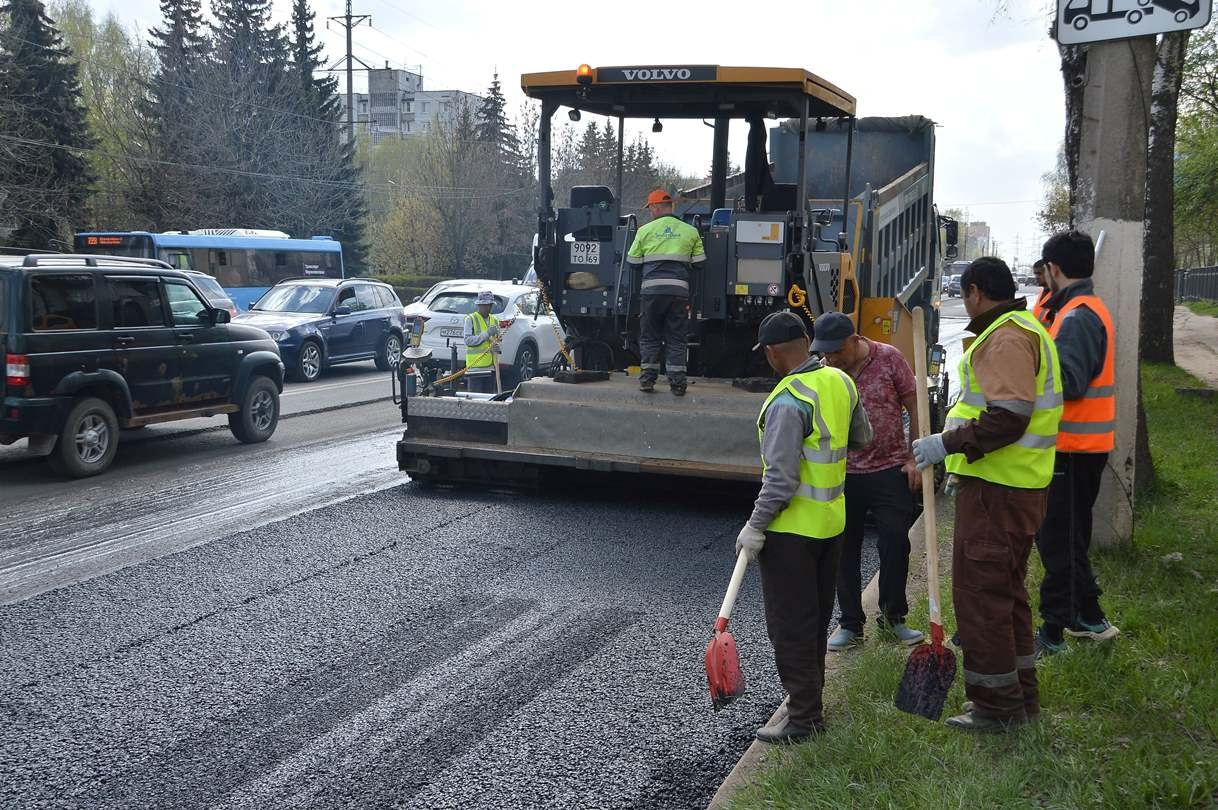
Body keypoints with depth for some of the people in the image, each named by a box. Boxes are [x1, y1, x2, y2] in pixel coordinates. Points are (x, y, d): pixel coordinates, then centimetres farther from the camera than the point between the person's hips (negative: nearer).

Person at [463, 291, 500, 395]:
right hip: (476, 365, -6)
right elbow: (468, 340, -13)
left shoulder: (494, 320, 16)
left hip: (491, 366, 6)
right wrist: (487, 334, -18)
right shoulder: (471, 319, -3)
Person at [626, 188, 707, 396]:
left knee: (649, 336, 11)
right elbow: (699, 262, 9)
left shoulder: (645, 230, 3)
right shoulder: (690, 231, 7)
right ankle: (677, 382, 4)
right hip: (679, 289, 1)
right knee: (676, 338, 7)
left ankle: (648, 378, 8)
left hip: (652, 288, -1)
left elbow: (633, 261, 7)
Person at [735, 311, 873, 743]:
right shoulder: (841, 382, 3)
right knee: (817, 617, 20)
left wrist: (755, 526, -16)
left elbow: (781, 478, -24)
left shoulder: (789, 400, -22)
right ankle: (810, 695, 35)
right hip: (833, 522, 9)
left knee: (790, 624, 1)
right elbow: (861, 437, 18)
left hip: (791, 529, -9)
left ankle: (804, 715, 8)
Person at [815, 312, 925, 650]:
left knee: (896, 543, 2)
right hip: (843, 476, 2)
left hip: (890, 470, -1)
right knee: (844, 550, 6)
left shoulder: (889, 358, -7)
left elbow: (915, 408, 0)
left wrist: (915, 459, -4)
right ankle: (851, 625, 19)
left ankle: (893, 617, 21)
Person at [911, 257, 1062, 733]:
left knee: (980, 592, -3)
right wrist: (963, 465, 24)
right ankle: (1020, 697, 30)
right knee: (1006, 590, 19)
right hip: (1015, 485, 11)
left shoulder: (1006, 338, -16)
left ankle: (997, 706, 5)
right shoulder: (1024, 330, 18)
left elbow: (1009, 418, -26)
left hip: (997, 491, -11)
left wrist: (948, 443, -21)